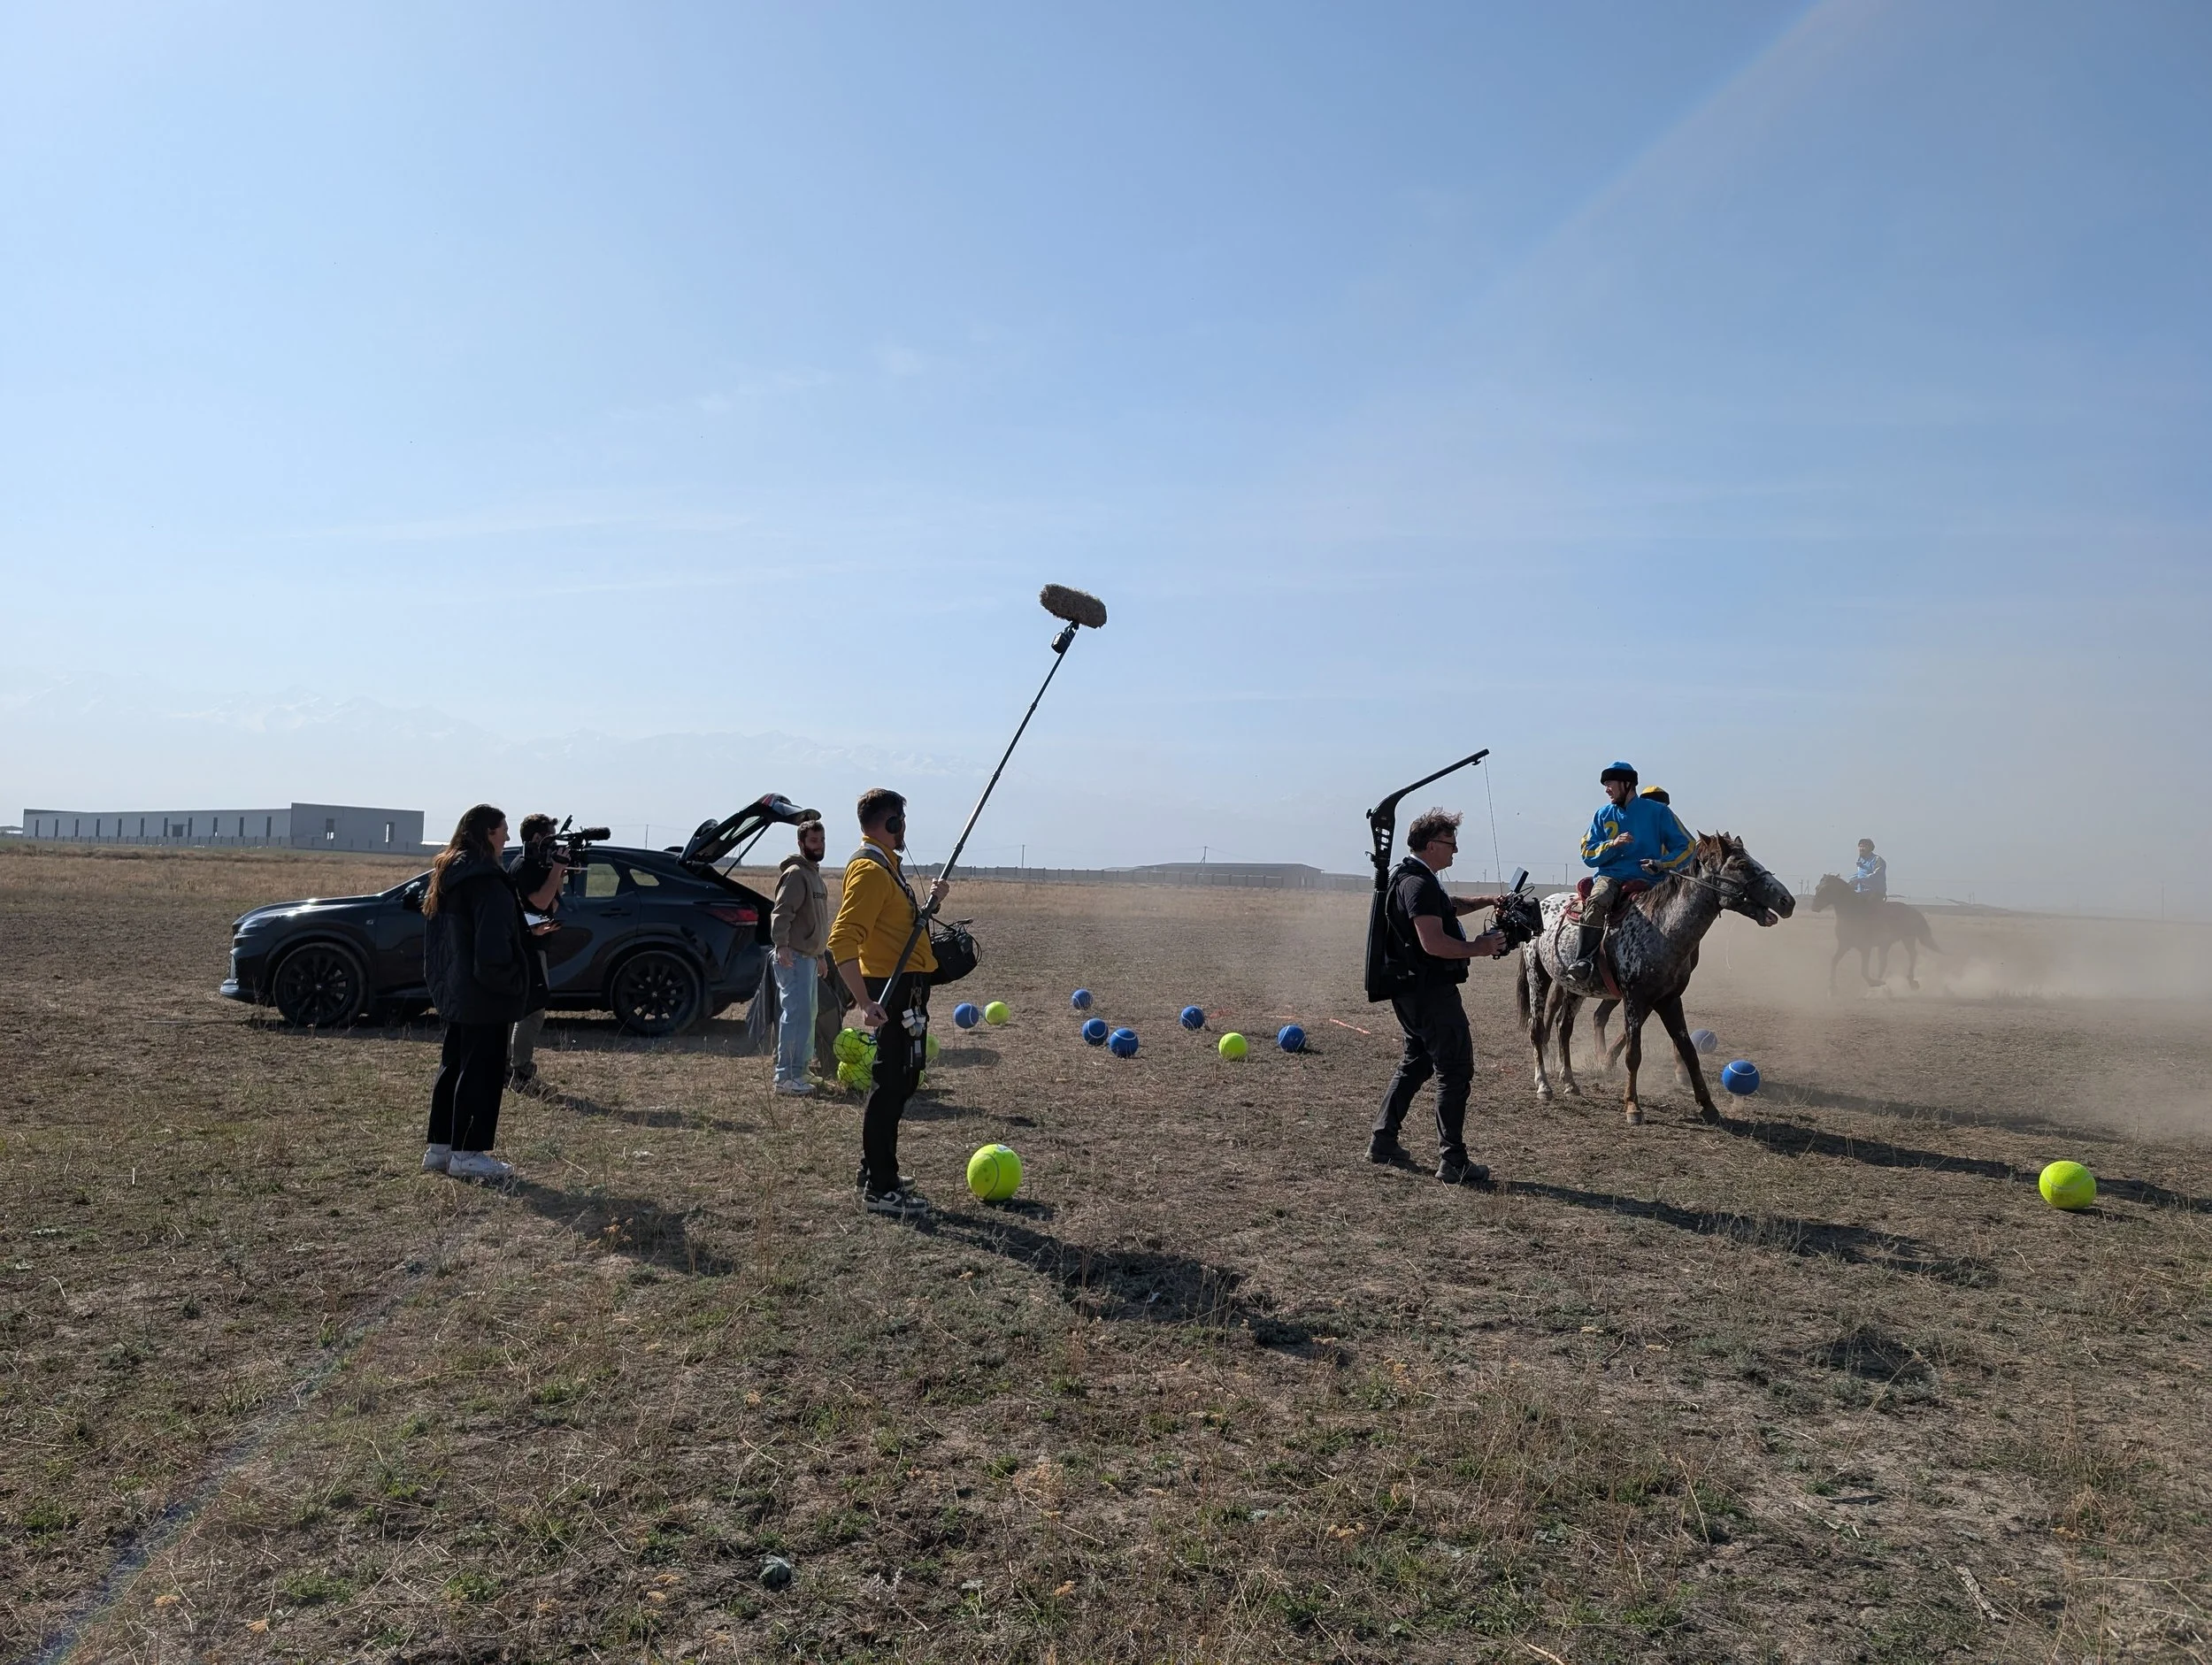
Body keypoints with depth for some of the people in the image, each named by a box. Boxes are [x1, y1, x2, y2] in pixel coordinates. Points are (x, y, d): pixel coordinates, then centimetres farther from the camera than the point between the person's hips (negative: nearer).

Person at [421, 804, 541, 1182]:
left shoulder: (445, 874, 13)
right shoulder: (486, 880, -18)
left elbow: (439, 935, 18)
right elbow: (493, 944, -22)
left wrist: (439, 979, 20)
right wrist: (513, 985, -14)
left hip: (453, 991, 10)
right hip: (484, 994, -10)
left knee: (454, 1066, 16)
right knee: (481, 1070, -3)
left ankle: (439, 1148, 21)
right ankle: (468, 1154, 1)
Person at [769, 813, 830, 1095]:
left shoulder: (814, 874, 22)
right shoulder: (795, 873, -10)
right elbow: (782, 912, -21)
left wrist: (820, 956, 30)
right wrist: (781, 944, -34)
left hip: (809, 957, 10)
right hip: (794, 957, -10)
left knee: (807, 1016, 13)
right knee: (797, 1014, -14)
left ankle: (797, 1071, 18)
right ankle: (786, 1076, -14)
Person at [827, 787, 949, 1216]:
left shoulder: (887, 863, 15)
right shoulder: (869, 868, -17)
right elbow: (842, 941, -26)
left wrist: (929, 902, 7)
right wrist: (866, 1003, -31)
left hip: (906, 988, 10)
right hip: (893, 989, -10)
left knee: (900, 1081, 17)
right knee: (891, 1084, -5)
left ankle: (877, 1172, 28)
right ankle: (880, 1188, 3)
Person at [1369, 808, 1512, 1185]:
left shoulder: (1413, 879, 15)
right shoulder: (1419, 884, -20)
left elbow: (1448, 906, 33)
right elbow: (1433, 942, -29)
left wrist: (1487, 901, 20)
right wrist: (1478, 948, -17)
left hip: (1411, 990, 11)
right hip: (1431, 991, -11)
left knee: (1417, 1061, 20)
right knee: (1456, 1070, -4)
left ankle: (1383, 1140, 24)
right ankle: (1452, 1161, -1)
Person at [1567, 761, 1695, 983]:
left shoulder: (1657, 811, 7)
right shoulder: (1603, 815, 16)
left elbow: (1687, 846, 6)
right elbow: (1588, 854, 11)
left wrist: (1663, 864, -11)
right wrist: (1612, 845, -8)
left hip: (1648, 880, -1)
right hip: (1611, 877, 1)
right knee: (1597, 900, -33)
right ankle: (1584, 960, -38)